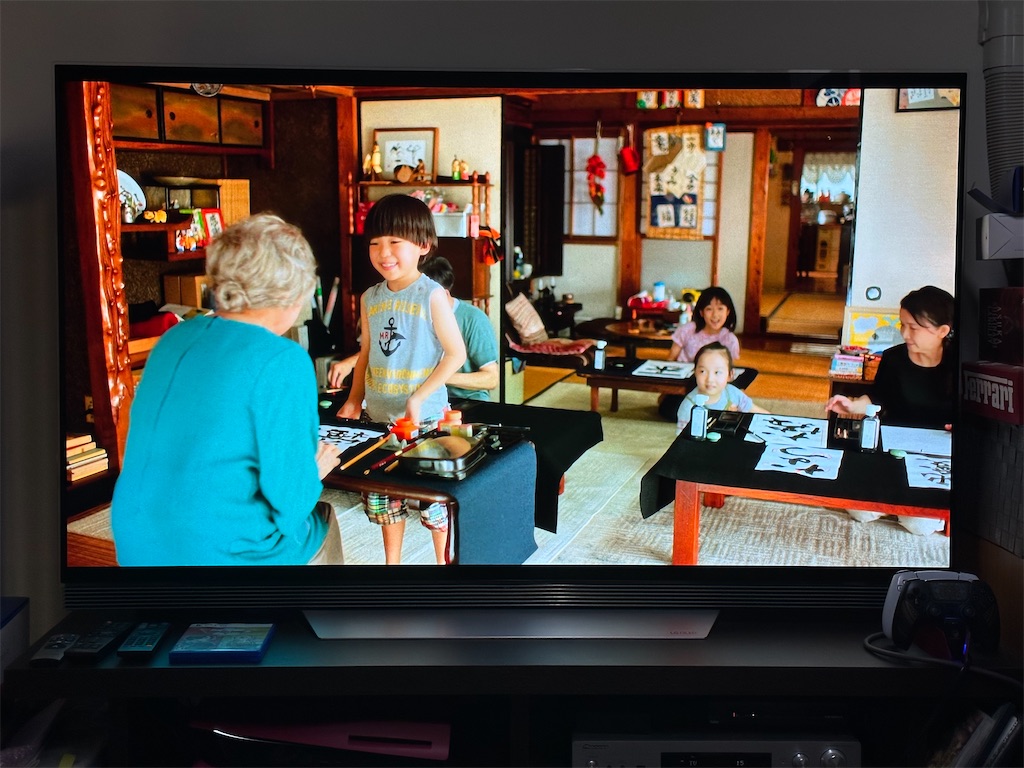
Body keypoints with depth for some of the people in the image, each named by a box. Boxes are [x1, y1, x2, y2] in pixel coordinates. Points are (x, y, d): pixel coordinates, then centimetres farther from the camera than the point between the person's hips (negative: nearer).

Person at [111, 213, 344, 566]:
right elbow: (289, 504, -18)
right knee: (323, 519, 24)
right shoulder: (283, 361, -19)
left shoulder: (174, 339, 2)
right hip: (226, 553, -6)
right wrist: (314, 471, 3)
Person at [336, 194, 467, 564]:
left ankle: (444, 562, 21)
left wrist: (418, 398, -17)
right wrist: (354, 399, 8)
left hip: (424, 419, -5)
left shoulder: (432, 296, -11)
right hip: (378, 417, 5)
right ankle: (392, 562, 32)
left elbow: (456, 353, -11)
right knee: (383, 497, 14)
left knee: (432, 498, 2)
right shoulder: (370, 298, 5)